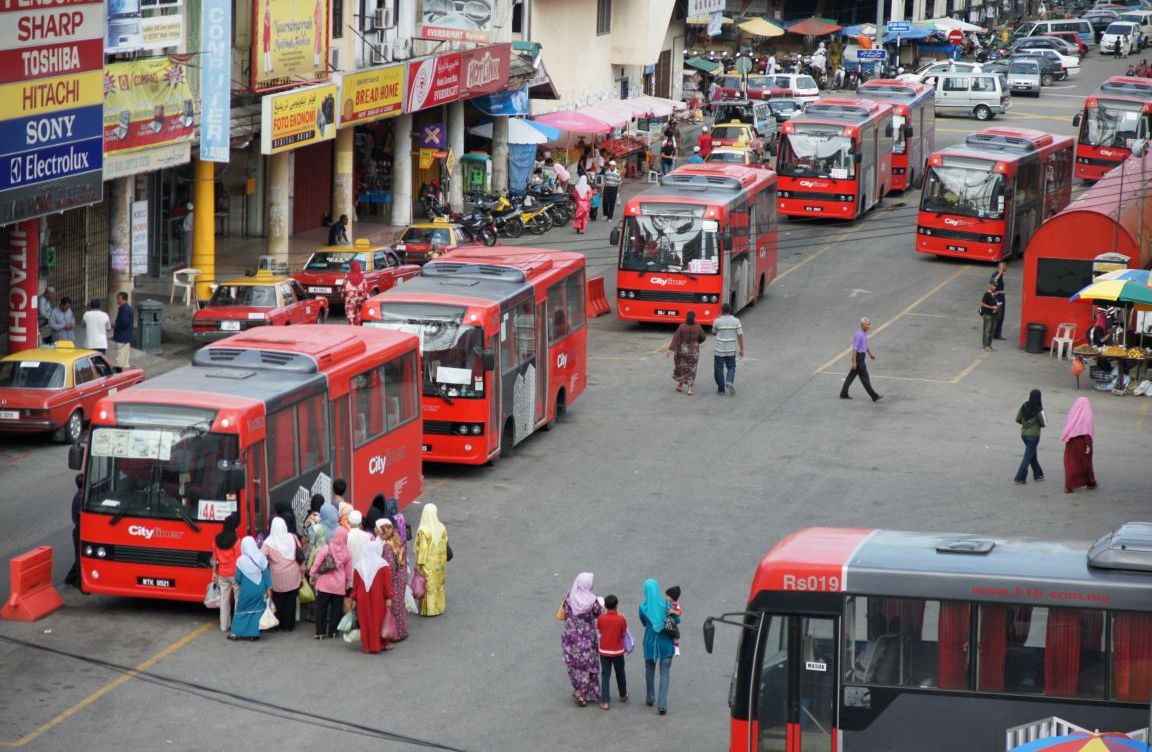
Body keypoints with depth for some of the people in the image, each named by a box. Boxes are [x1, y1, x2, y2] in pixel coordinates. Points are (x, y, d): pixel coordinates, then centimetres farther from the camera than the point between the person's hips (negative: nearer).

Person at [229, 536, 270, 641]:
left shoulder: (241, 560, -13)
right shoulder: (261, 558, -10)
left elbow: (238, 579, -5)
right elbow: (266, 575, -4)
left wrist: (240, 583, 17)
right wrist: (268, 588, 5)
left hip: (246, 590, -1)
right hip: (259, 590, 1)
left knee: (242, 610, 11)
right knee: (257, 609, 11)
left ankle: (237, 632, 14)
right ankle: (254, 633, 11)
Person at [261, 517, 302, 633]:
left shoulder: (269, 542, -13)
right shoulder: (292, 538, -6)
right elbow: (300, 556, -1)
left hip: (278, 577, -1)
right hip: (292, 576, 2)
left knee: (278, 601, 13)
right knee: (290, 601, 11)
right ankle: (288, 625, 16)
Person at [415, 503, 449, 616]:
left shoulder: (423, 530, -21)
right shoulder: (441, 528, -6)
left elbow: (422, 548, -19)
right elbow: (445, 545, 3)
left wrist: (419, 563, -11)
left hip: (428, 563, -5)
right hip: (439, 563, 5)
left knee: (428, 585, 6)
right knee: (439, 584, 18)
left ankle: (428, 609, 11)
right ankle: (439, 606, 28)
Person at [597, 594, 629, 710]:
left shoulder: (601, 618, -12)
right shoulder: (621, 619, -16)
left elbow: (599, 630, 3)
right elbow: (623, 633, -2)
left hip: (604, 651, 0)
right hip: (618, 651, 0)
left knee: (605, 675, 3)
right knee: (620, 674, 20)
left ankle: (604, 702, -5)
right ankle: (623, 695, 39)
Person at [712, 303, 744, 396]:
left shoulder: (717, 321, -9)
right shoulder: (736, 321, -5)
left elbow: (714, 333, 8)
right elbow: (740, 335, -5)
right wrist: (742, 350, 2)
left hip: (719, 351, -2)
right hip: (731, 350, 2)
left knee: (719, 369, 10)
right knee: (731, 368, 18)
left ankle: (721, 389, 12)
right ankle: (729, 381, -8)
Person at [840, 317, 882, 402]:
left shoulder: (864, 333, 10)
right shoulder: (858, 334, -20)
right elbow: (854, 348, -21)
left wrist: (870, 354, 30)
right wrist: (854, 362, -23)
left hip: (861, 357, 10)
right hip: (858, 357, -10)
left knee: (851, 376, 13)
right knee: (864, 378, -5)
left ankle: (843, 394, 18)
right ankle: (874, 396, -3)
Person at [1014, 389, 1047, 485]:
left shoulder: (1024, 406, -5)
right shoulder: (1039, 409, -19)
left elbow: (1018, 419, 1)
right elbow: (1044, 424, -12)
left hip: (1024, 434, 6)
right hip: (1033, 435, -6)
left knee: (1032, 453, 22)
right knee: (1028, 456, 1)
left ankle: (1038, 474, 36)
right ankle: (1020, 478, -2)